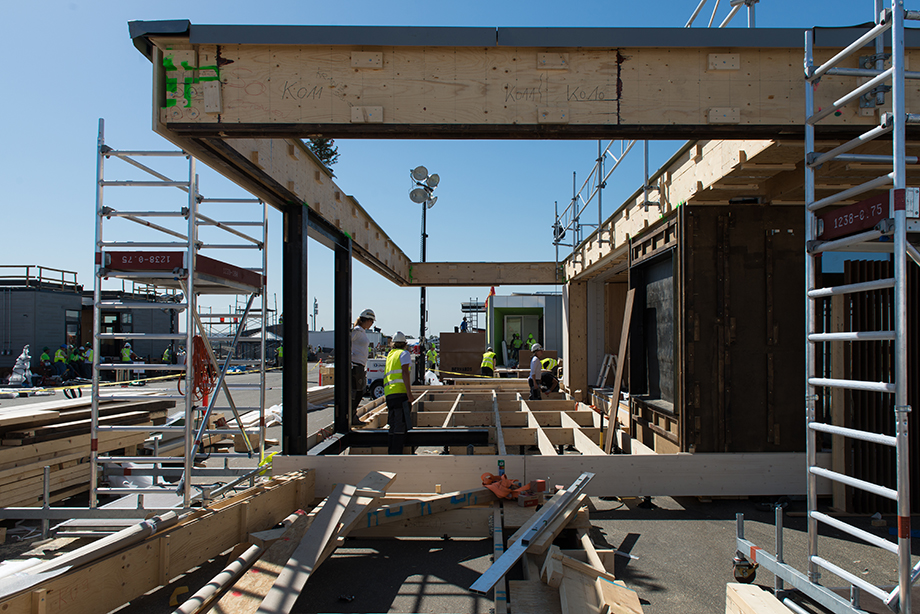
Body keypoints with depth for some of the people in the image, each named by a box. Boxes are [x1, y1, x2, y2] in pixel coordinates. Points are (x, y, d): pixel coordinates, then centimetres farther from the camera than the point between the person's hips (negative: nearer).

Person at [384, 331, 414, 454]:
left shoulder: (390, 355, 24)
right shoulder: (404, 354, 3)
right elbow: (405, 373, -11)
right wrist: (409, 394, -15)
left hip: (389, 394, 8)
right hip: (400, 392, -7)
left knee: (394, 426, 12)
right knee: (401, 426, -11)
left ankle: (392, 452, 12)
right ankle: (396, 454, -17)